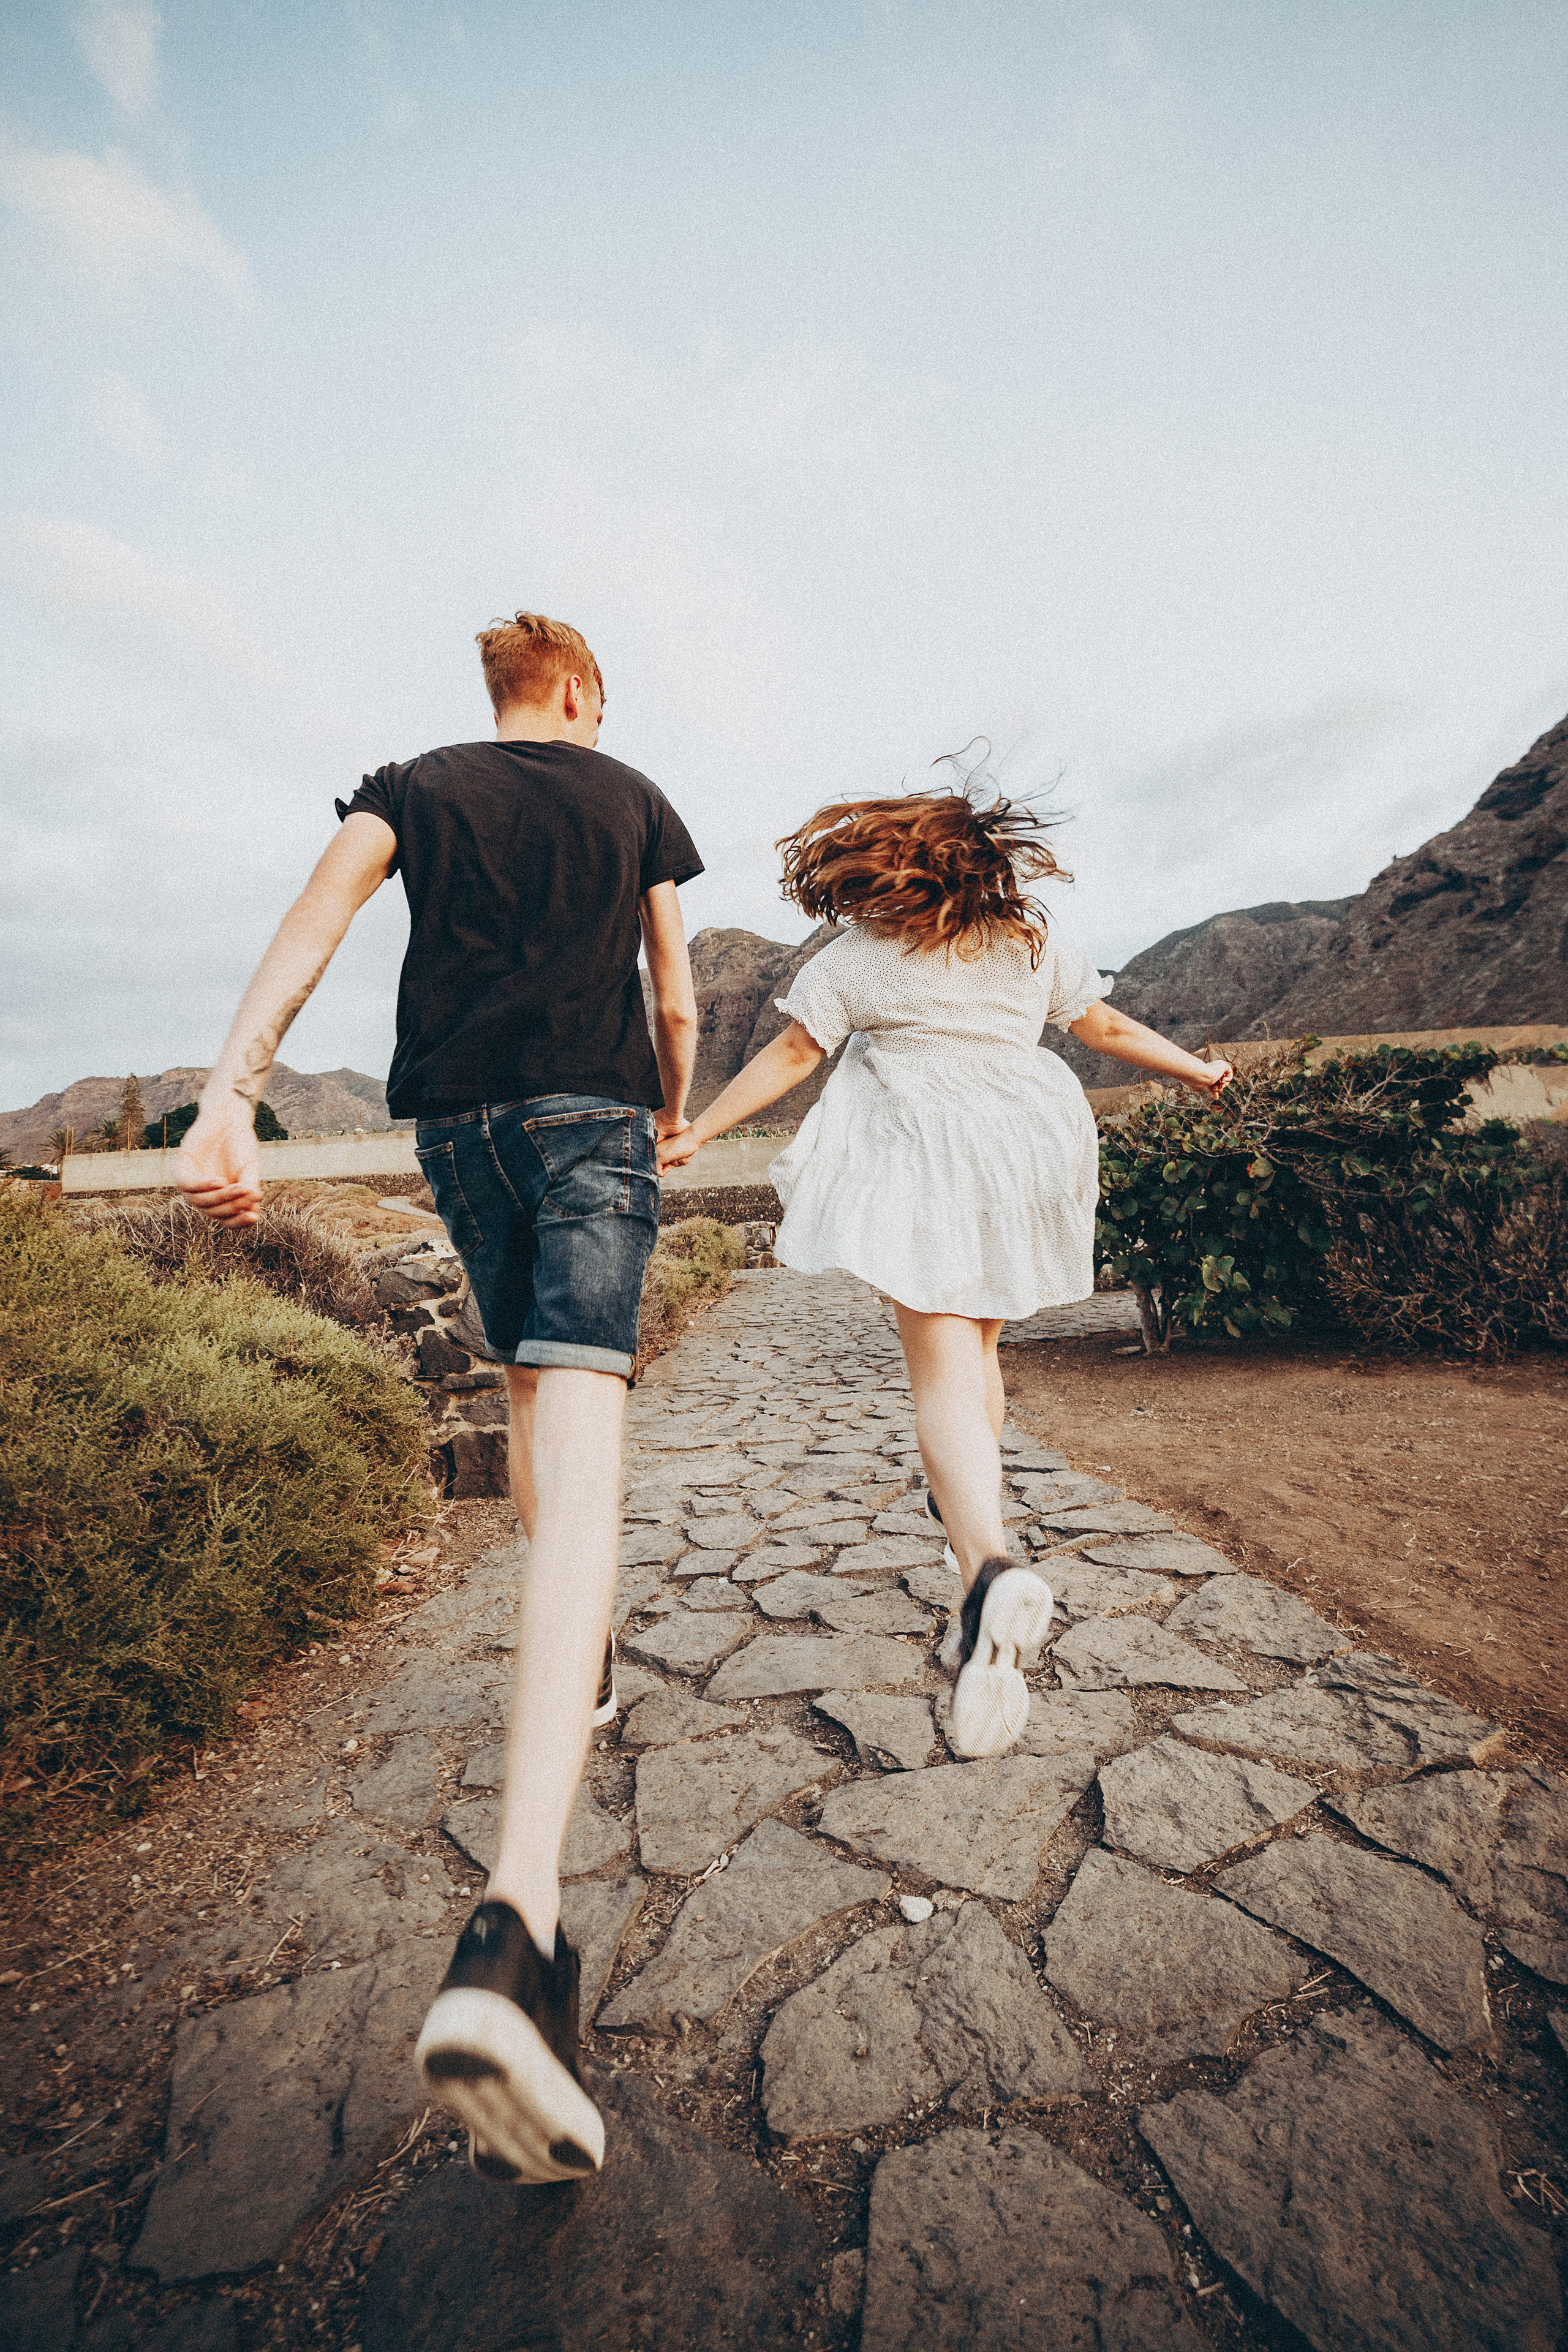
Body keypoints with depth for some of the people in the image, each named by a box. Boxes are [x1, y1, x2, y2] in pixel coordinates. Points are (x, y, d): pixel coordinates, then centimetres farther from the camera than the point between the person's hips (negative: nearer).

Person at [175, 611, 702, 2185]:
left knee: (529, 1389, 22)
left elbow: (317, 914, -3)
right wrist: (674, 1111, 32)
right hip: (591, 1116, -2)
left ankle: (583, 1666, 39)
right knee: (578, 1455, -18)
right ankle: (512, 1929, -29)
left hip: (457, 1122, 3)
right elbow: (675, 996, 17)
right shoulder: (632, 799, 17)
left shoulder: (416, 786, 17)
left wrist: (231, 1091, -12)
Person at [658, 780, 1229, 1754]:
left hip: (923, 1158, -4)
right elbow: (1110, 1028, 19)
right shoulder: (1038, 941, 12)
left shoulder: (857, 958, 3)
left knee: (944, 1370, -10)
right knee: (977, 1343, 22)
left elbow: (789, 1056, 3)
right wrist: (1200, 1070, 36)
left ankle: (990, 1571, -31)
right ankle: (965, 1501, 40)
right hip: (1026, 1148, 5)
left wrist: (695, 1132, 12)